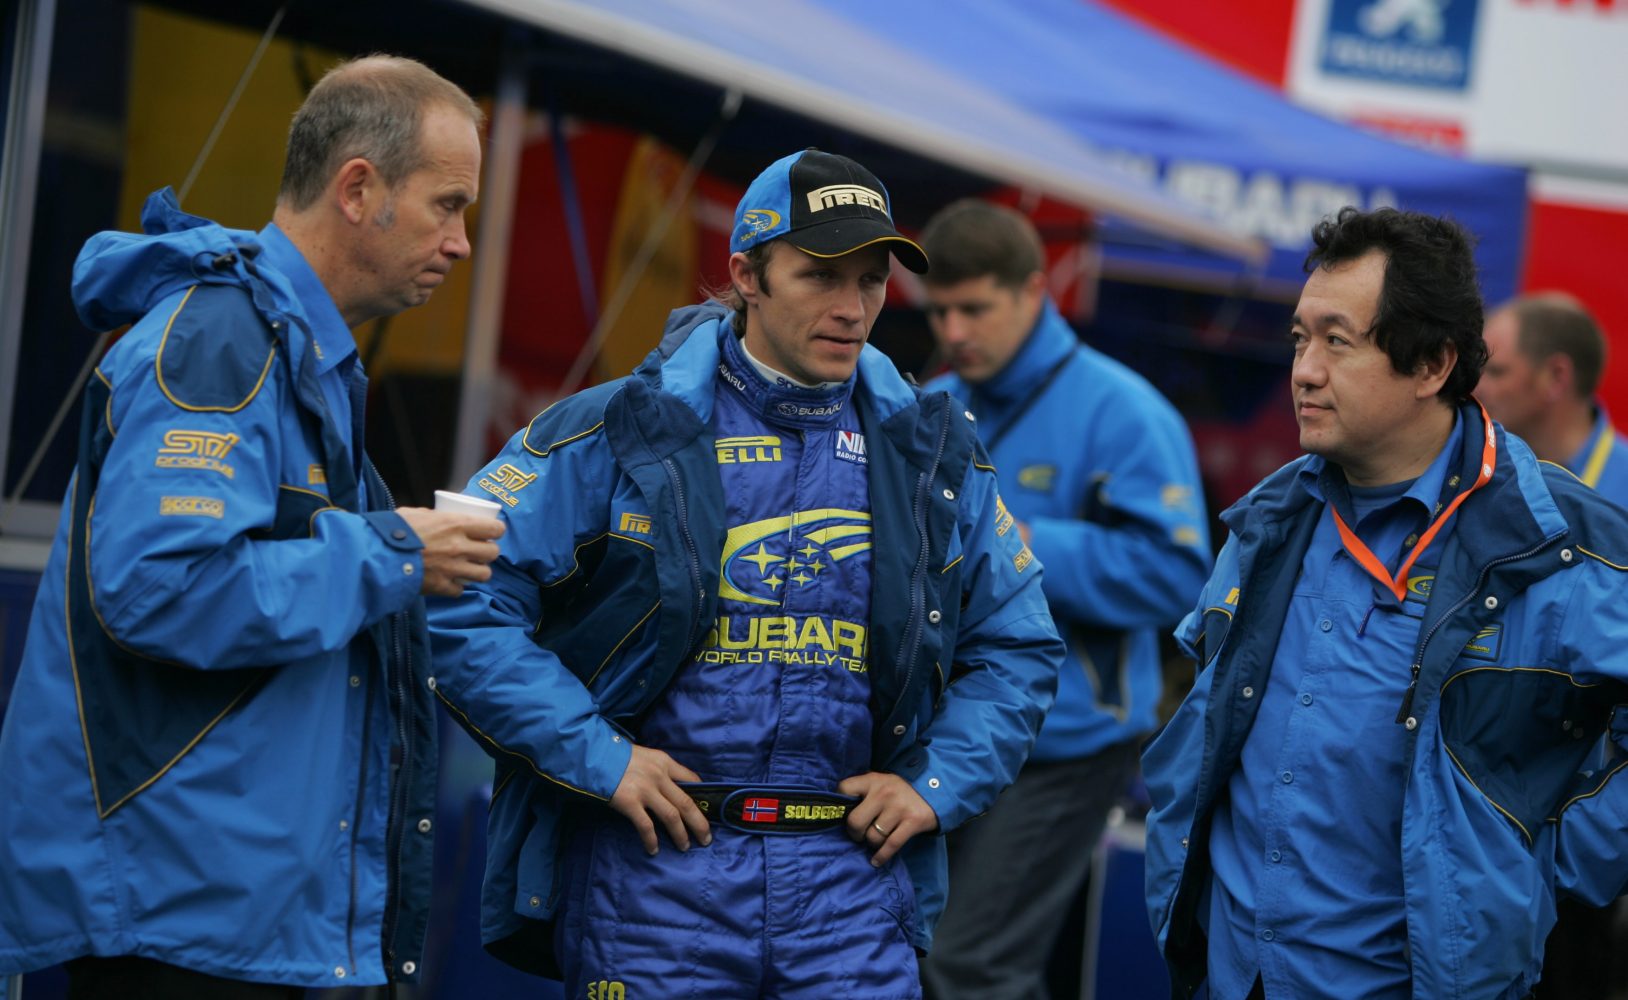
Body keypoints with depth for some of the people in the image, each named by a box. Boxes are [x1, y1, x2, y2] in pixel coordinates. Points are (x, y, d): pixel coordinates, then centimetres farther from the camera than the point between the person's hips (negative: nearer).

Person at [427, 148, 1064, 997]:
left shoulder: (929, 457, 11)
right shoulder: (621, 435, -2)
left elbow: (1020, 649, 21)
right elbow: (461, 602, -7)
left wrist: (939, 782, 6)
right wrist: (597, 757, -11)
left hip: (851, 887, 3)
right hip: (653, 872, -3)